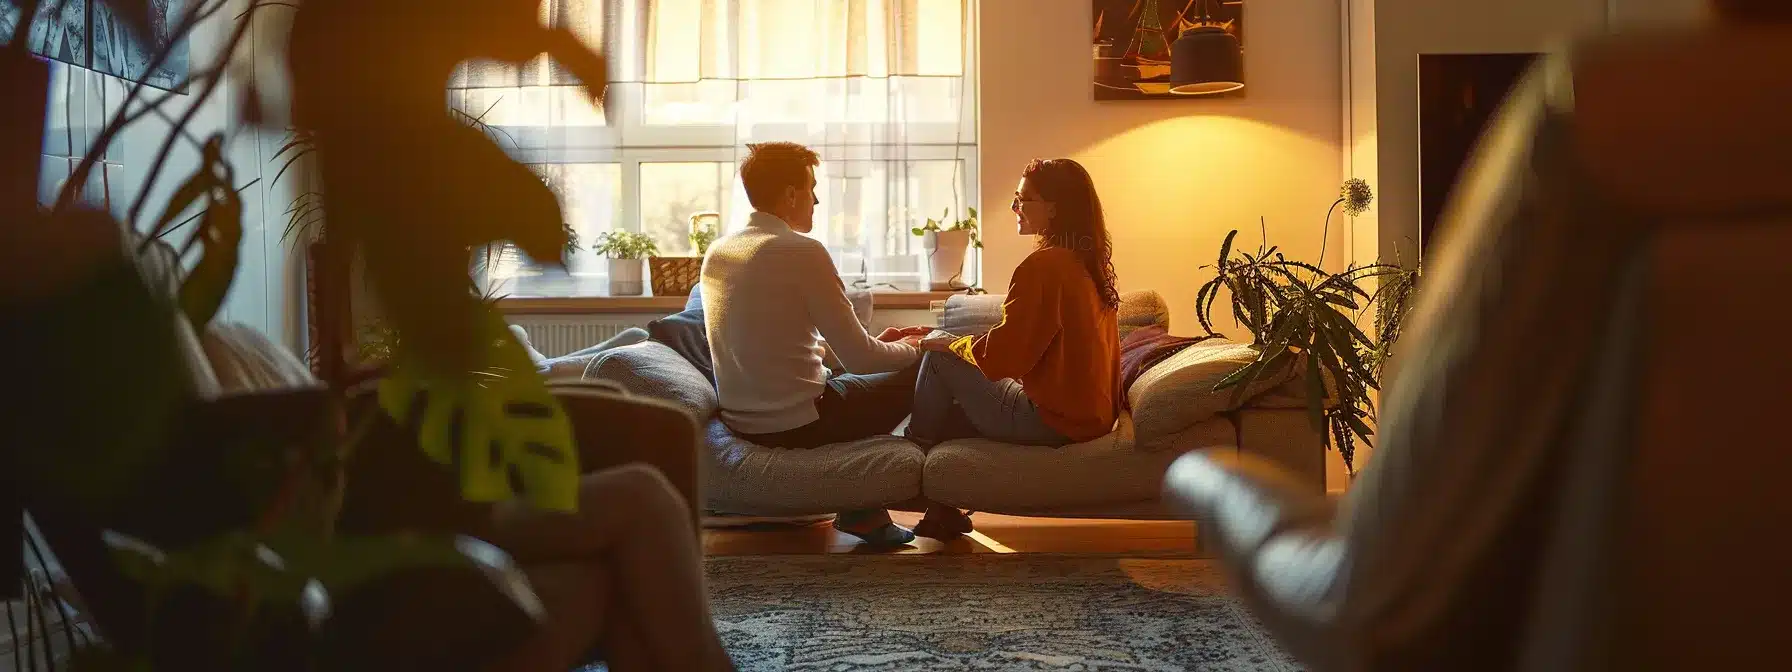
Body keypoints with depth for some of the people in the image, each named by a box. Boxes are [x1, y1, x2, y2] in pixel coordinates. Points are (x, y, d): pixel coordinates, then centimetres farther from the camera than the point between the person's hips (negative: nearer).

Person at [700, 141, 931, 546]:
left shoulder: (717, 253, 8)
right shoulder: (802, 252, -17)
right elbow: (858, 357, -16)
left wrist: (881, 344, 19)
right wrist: (910, 349, 6)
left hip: (740, 421, 8)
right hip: (796, 425, -8)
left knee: (847, 382, 30)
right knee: (915, 375, 9)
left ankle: (861, 509, 27)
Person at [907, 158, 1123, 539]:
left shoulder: (1044, 265, -19)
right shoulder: (1090, 264, 9)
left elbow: (1001, 357, -19)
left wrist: (948, 343, -1)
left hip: (1051, 421, -9)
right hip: (1093, 415, 9)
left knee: (940, 357, 0)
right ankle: (942, 513, 21)